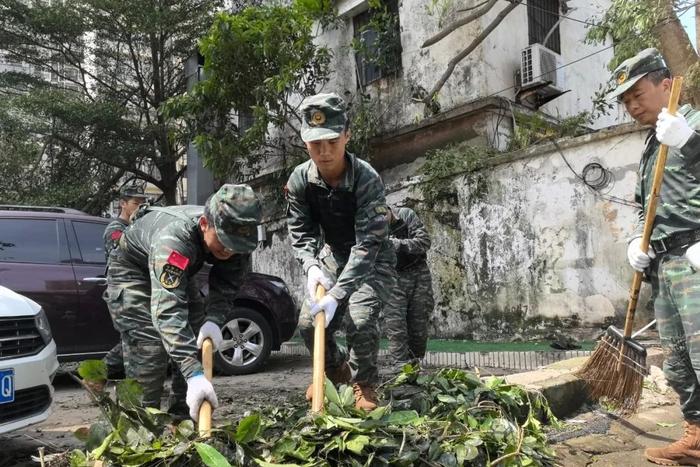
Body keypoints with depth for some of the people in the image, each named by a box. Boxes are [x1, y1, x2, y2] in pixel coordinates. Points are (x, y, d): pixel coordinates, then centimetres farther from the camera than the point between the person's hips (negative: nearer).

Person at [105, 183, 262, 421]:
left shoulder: (236, 235, -26)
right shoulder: (173, 237, -46)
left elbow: (226, 285, -13)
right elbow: (167, 310, -53)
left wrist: (213, 320, -32)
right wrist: (194, 374, -58)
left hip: (178, 274, 6)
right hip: (132, 270, -6)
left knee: (197, 341, 1)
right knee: (149, 348, -19)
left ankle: (182, 417, 13)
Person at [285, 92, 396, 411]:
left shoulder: (367, 179, -30)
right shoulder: (300, 179, -16)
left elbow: (367, 244, -34)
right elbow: (300, 231, -6)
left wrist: (337, 295, -40)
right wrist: (311, 266, -27)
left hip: (372, 260, -4)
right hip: (332, 256, 5)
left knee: (360, 319, -25)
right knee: (308, 322, -5)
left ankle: (366, 383, 6)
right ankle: (336, 371, 28)